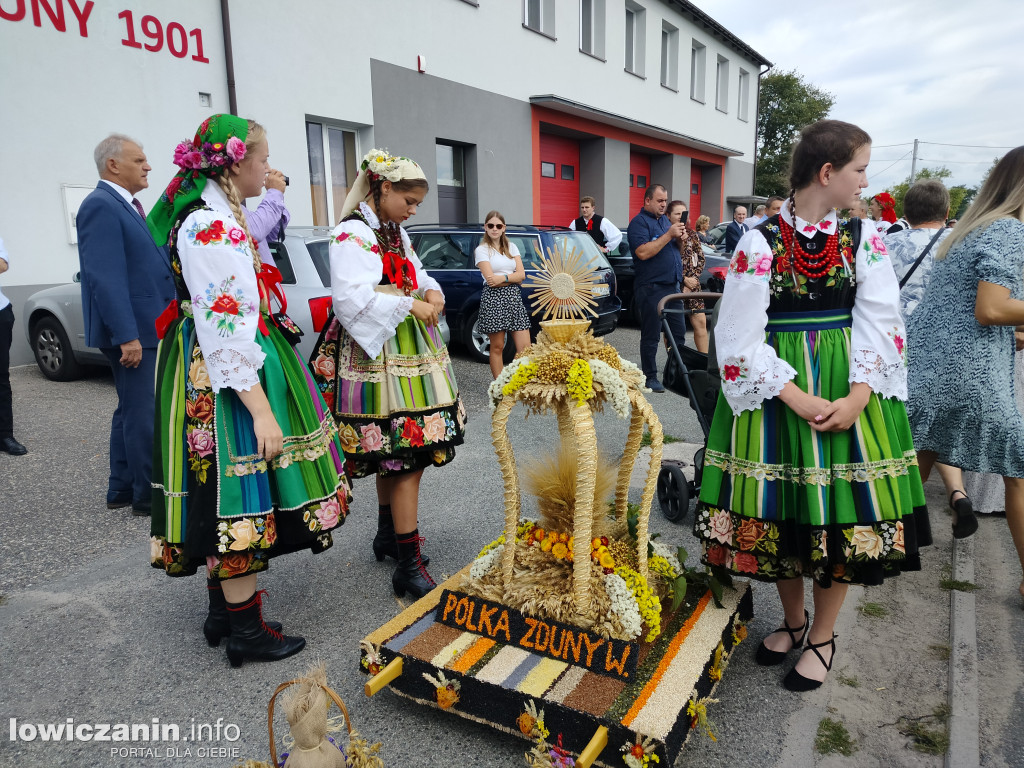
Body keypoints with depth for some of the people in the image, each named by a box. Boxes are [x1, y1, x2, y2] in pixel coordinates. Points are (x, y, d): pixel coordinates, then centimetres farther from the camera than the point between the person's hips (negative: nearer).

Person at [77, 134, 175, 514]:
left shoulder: (126, 206, 16)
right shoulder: (101, 205, -14)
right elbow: (105, 278, -21)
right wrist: (127, 336, -24)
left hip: (146, 328, 10)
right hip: (133, 331, -10)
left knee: (131, 411, 16)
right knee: (144, 415, -4)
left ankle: (122, 490, 27)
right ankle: (149, 496, 6)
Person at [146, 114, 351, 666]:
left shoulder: (221, 217, 13)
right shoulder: (210, 227, -19)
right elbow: (225, 330, -25)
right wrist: (261, 409, -26)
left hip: (227, 367, 11)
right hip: (226, 376, -11)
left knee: (232, 496, 16)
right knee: (237, 493, -2)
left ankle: (223, 609, 31)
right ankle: (246, 631, 12)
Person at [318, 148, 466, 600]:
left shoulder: (395, 232, 17)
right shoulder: (352, 235, -12)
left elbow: (415, 274, 25)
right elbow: (352, 298, -24)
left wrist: (432, 292, 2)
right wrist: (410, 305, -19)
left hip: (407, 350, 10)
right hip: (380, 355, -9)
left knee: (393, 455, 17)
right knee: (406, 454, -10)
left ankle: (388, 536, 32)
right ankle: (409, 566, -3)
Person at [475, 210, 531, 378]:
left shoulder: (512, 247, 15)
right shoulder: (482, 250, 1)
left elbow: (521, 275, 4)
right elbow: (490, 279, -10)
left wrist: (503, 278, -12)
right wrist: (513, 278, -4)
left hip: (514, 297, 4)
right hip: (493, 299, -4)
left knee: (525, 347, -4)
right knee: (497, 347, 2)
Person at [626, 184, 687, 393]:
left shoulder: (664, 219, 17)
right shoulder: (639, 222, -8)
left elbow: (676, 248, 23)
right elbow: (643, 252, -23)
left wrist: (680, 237, 0)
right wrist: (669, 235, -20)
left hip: (672, 285, 8)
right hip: (651, 288, -8)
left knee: (678, 332, 12)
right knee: (651, 336, -1)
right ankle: (650, 377, 7)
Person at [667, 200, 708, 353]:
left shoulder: (692, 234, 11)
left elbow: (701, 259, 10)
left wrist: (693, 279, -4)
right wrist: (684, 280, -11)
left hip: (693, 285, 4)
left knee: (700, 323, 2)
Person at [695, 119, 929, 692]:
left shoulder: (864, 237, 3)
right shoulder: (760, 242, -7)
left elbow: (880, 322, -3)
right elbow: (740, 338, -11)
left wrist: (857, 400, -16)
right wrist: (800, 401, -17)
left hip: (850, 393, 2)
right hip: (777, 395, -2)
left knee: (845, 515, 6)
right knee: (782, 512, 9)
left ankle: (823, 636, 28)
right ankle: (794, 620, 35)